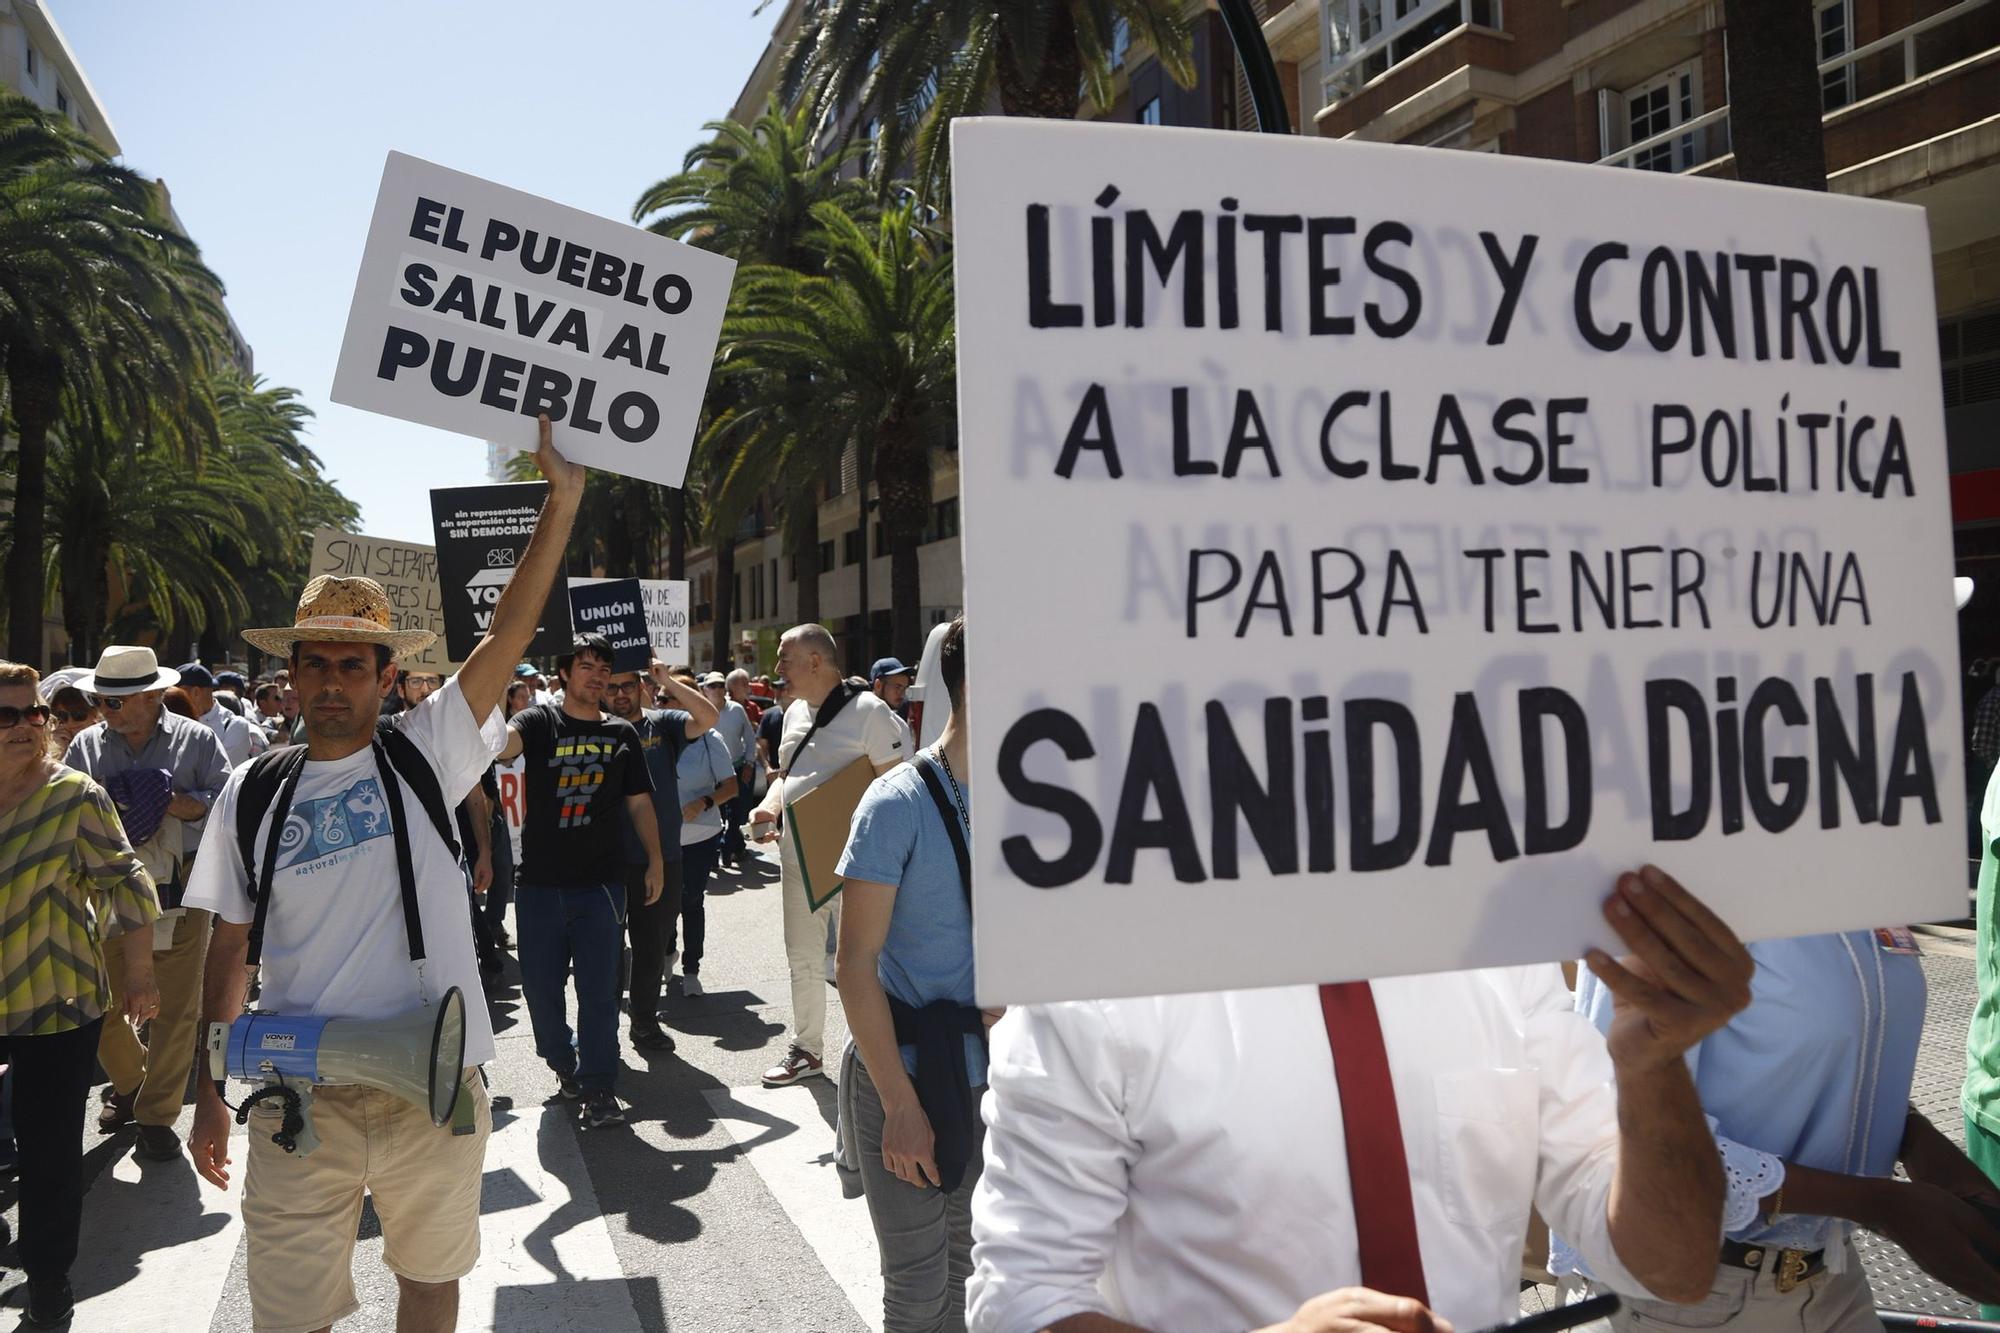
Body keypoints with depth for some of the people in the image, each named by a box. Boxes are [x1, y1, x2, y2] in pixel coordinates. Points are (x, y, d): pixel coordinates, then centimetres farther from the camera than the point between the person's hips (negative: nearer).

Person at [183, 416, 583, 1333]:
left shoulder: (423, 756, -3)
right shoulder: (251, 793, 3)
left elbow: (510, 632, -10)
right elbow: (228, 949, 9)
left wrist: (562, 497, -16)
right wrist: (209, 1093, 8)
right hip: (297, 1098, 1)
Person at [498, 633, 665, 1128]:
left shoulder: (621, 733, 7)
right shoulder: (540, 722, 0)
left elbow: (639, 802, 12)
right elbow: (501, 743, -22)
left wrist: (655, 860, 6)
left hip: (601, 883, 0)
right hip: (540, 881, 0)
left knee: (599, 988, -1)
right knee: (540, 986, 8)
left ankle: (598, 1089, 6)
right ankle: (565, 1065, 32)